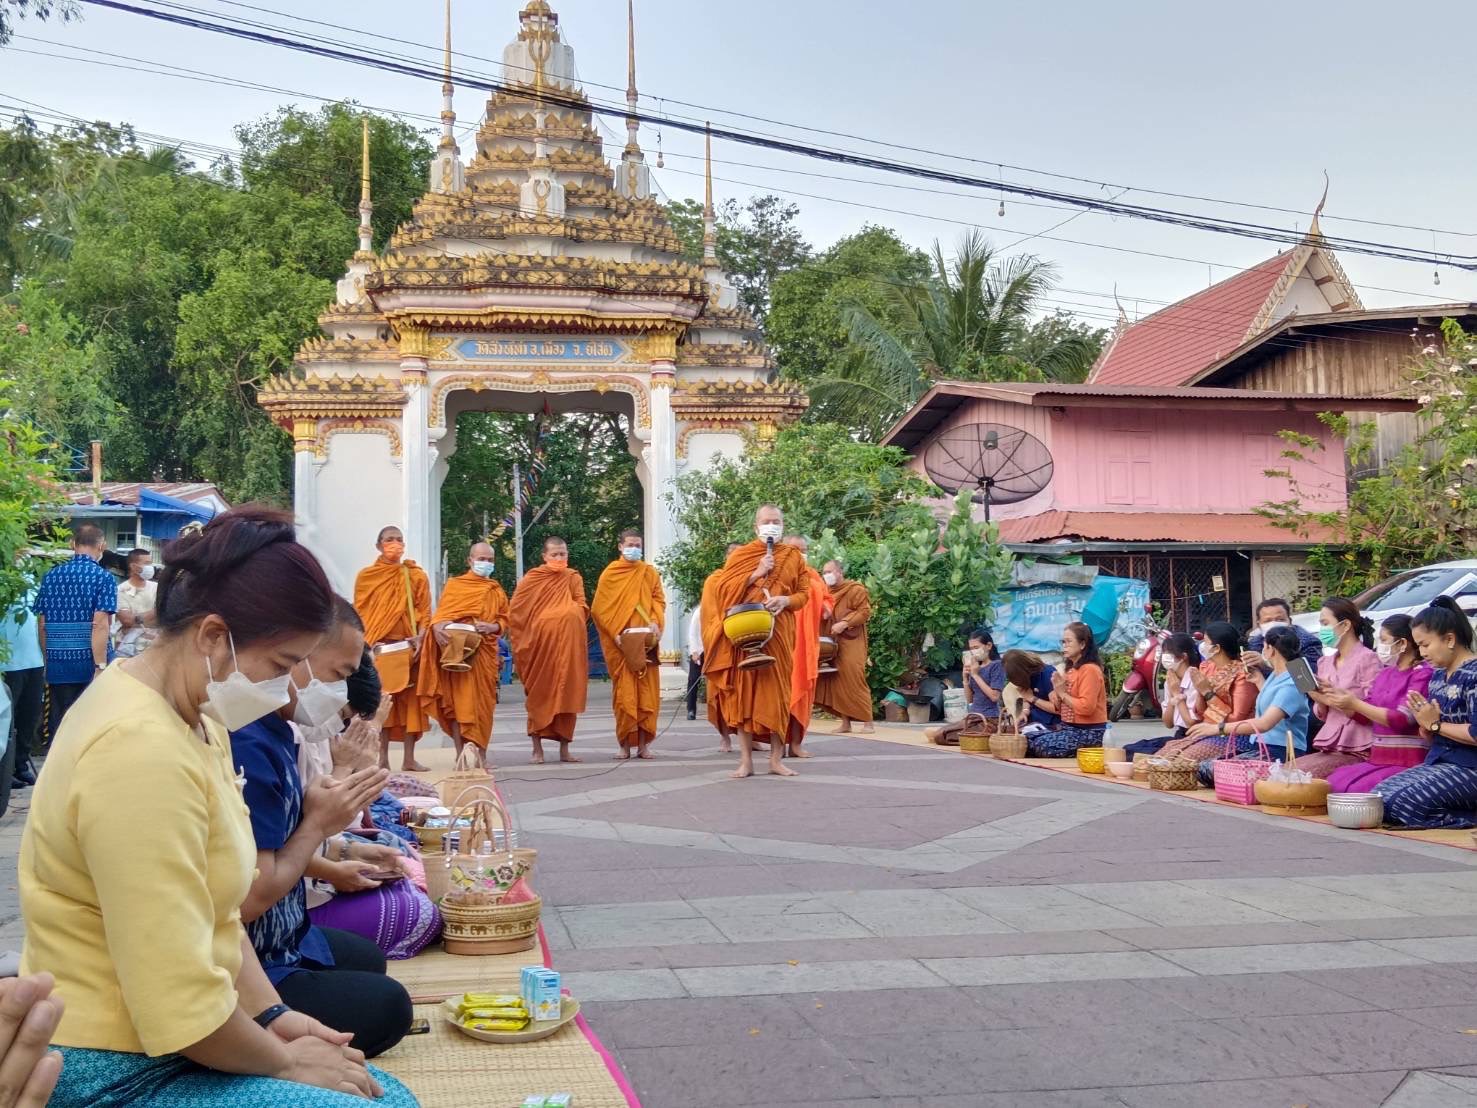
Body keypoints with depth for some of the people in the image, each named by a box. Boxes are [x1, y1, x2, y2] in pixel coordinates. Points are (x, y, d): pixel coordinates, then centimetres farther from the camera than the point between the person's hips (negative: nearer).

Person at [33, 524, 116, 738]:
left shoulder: (50, 577, 7)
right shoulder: (103, 577, -8)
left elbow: (42, 625, 11)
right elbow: (100, 625, -17)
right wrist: (101, 667, -20)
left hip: (58, 665, 4)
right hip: (91, 664, -4)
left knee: (59, 727, 8)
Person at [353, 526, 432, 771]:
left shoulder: (416, 576, 8)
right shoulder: (366, 576, 6)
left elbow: (425, 612, 5)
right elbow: (359, 614, 5)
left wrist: (420, 637, -11)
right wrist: (365, 645, -7)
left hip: (409, 647, 1)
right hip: (378, 649, -1)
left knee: (410, 699, 0)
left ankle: (409, 758, 5)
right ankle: (382, 758, 3)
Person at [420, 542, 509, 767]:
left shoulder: (496, 590, 15)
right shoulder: (454, 585, 6)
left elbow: (504, 620, 13)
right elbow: (441, 615, -1)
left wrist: (491, 626, -9)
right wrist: (438, 628, -24)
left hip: (485, 653, 3)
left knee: (483, 703, 2)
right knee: (458, 701, -5)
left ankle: (481, 754, 8)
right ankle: (460, 753, -4)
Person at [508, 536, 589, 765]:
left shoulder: (573, 578, 10)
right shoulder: (532, 579, 2)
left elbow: (582, 608, 7)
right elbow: (515, 611, 3)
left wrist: (572, 611, -14)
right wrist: (520, 640, -4)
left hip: (569, 642, 2)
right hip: (541, 641, -2)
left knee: (567, 694, 2)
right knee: (540, 694, 0)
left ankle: (564, 749, 9)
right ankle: (537, 748, 7)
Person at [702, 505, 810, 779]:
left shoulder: (794, 557, 11)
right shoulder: (740, 555, 7)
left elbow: (804, 593, 10)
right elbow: (722, 588, -2)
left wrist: (786, 600, -11)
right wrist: (756, 574, -10)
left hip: (778, 633, 1)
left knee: (777, 691, 0)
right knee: (744, 691, -4)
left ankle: (776, 759, 5)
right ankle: (746, 760, -2)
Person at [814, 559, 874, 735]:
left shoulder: (856, 589, -5)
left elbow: (865, 611, -13)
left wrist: (844, 623, -22)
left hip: (851, 643, -7)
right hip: (833, 643, 7)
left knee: (854, 681, -12)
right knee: (837, 682, 3)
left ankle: (867, 723, -8)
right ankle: (846, 723, 6)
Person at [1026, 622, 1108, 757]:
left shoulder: (1089, 669, -13)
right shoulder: (1069, 669, 14)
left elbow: (1086, 707, -24)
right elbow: (1062, 709, 17)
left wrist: (1062, 693, -14)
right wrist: (1056, 694, -3)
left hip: (1088, 733, -9)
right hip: (1070, 728, 9)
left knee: (1040, 744, -22)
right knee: (1028, 739, -3)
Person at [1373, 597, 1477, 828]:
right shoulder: (1438, 675, 14)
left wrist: (1435, 725, -11)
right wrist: (1424, 722, -4)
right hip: (1437, 762, 9)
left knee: (1400, 801, -23)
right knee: (1379, 795, -6)